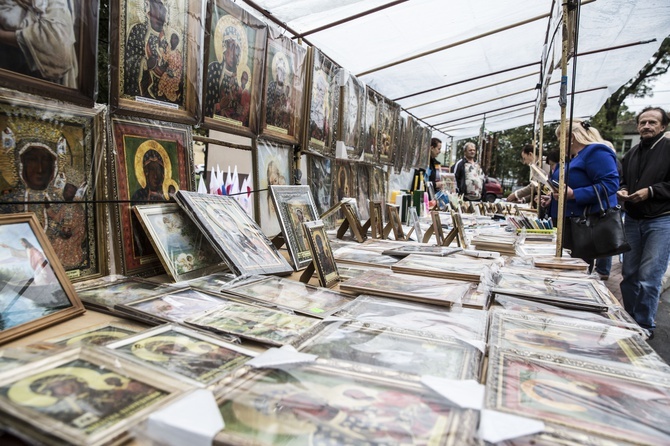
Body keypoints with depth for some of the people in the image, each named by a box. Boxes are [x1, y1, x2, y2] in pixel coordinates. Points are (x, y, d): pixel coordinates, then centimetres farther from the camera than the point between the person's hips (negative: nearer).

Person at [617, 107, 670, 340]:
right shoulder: (631, 155, 14)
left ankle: (645, 326, 8)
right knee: (629, 274, 10)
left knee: (648, 277, -7)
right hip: (633, 221, 6)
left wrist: (651, 191, -18)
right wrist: (621, 191, 2)